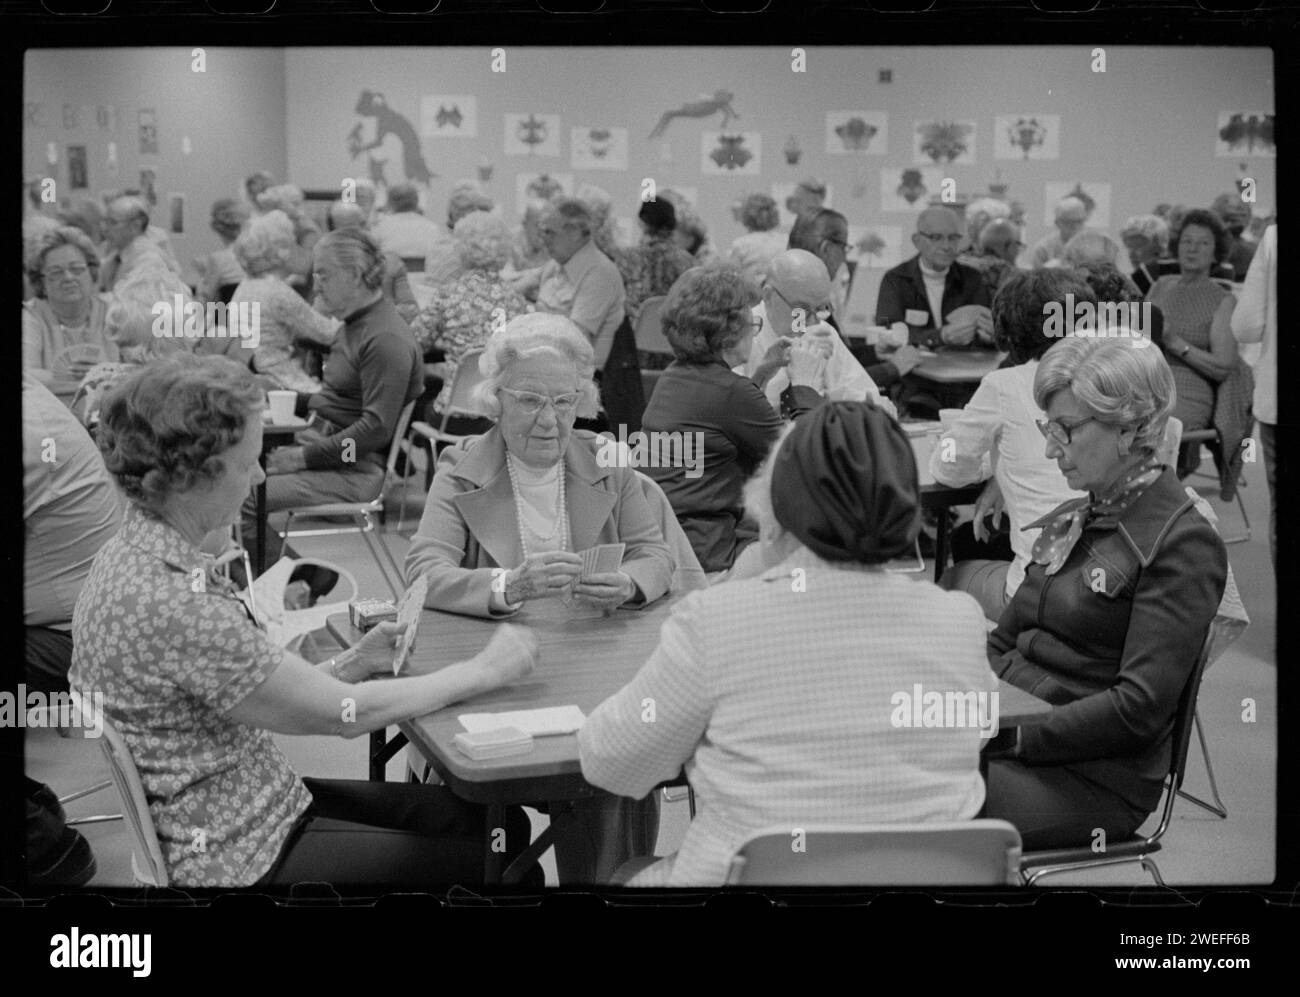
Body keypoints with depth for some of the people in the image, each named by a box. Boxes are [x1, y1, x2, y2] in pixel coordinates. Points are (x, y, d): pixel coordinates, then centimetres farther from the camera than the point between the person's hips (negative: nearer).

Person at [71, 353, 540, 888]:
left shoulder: (136, 553, 2)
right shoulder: (170, 604, -28)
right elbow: (344, 713, -21)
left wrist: (355, 662, -1)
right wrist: (484, 671, -10)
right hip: (239, 858, -9)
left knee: (504, 825, 8)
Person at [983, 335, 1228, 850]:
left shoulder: (1184, 545, -9)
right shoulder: (1068, 521, 17)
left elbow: (1141, 708, -16)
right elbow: (1001, 643, 18)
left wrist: (1018, 737, -18)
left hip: (1098, 779, -7)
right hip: (1010, 735, 7)